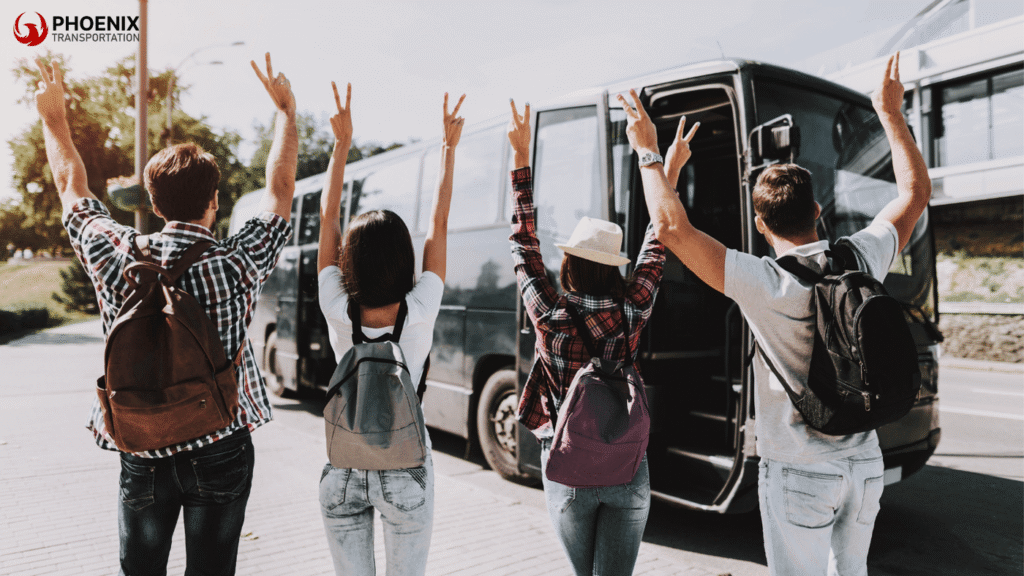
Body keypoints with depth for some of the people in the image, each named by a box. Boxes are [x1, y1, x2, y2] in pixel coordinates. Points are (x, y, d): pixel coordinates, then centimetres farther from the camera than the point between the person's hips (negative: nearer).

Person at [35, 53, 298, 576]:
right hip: (221, 450, -2)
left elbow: (72, 185, 9)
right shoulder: (236, 264, -16)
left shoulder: (117, 257, -10)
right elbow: (279, 186, -1)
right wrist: (284, 109, 11)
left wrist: (53, 116, 25)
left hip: (141, 451, 2)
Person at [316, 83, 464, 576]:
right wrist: (448, 146, 2)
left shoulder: (338, 311, -15)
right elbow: (439, 222, -8)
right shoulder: (419, 312, -18)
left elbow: (327, 217, -5)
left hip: (343, 468, 2)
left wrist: (342, 143, 1)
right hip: (405, 467, -1)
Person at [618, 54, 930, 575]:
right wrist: (891, 114, 19)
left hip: (798, 473, -5)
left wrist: (649, 153, -12)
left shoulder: (766, 283, -21)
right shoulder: (862, 259, -6)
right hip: (864, 465, 6)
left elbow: (672, 227, -25)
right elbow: (915, 192, 11)